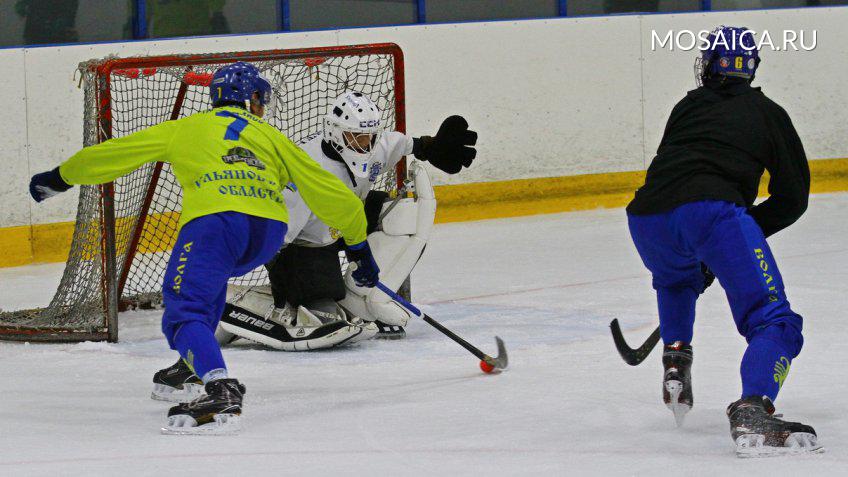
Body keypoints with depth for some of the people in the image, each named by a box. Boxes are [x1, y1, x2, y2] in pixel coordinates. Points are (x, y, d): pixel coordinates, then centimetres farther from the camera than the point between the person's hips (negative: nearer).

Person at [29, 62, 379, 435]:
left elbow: (117, 153, 30)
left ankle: (221, 391, -34)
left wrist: (60, 178, 43)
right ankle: (194, 365, 29)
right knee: (210, 280, 33)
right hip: (269, 230, 4)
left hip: (215, 219, -4)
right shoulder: (270, 137, 29)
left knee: (184, 311, -10)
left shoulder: (184, 129, 25)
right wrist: (358, 245, 36)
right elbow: (328, 192, 27)